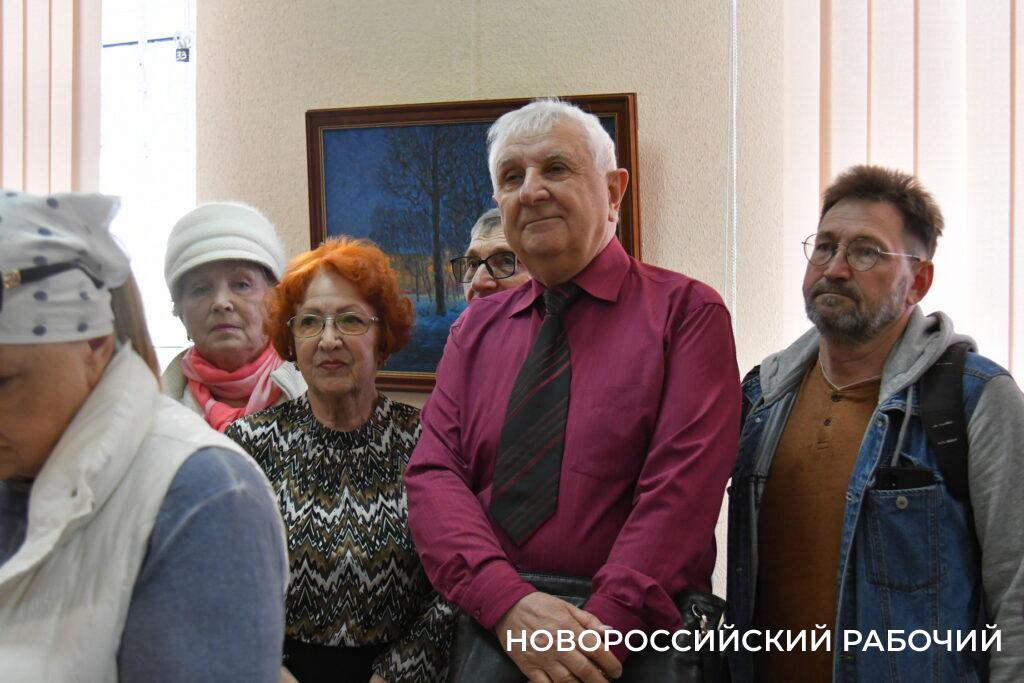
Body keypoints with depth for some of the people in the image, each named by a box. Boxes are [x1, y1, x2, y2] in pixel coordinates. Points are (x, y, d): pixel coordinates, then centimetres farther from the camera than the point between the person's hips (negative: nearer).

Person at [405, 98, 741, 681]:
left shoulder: (686, 311, -4)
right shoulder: (473, 331, 8)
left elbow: (681, 486, -14)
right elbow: (434, 473, -2)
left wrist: (603, 627, -24)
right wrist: (507, 602, -19)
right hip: (486, 632, 3)